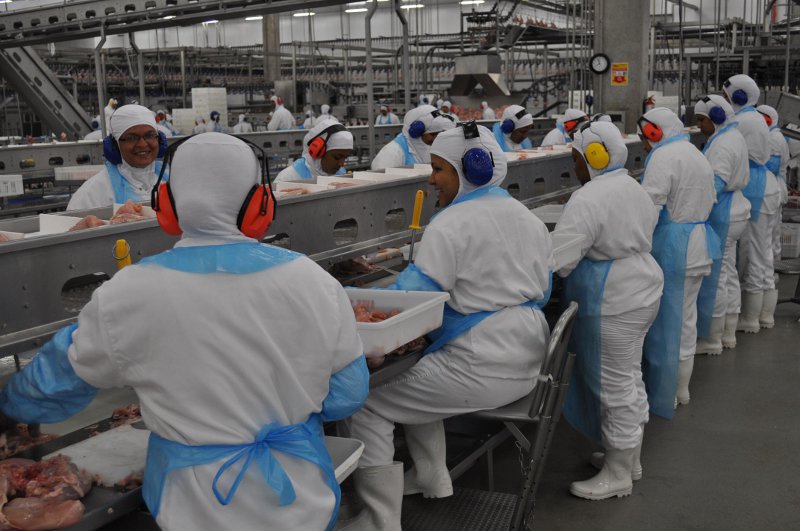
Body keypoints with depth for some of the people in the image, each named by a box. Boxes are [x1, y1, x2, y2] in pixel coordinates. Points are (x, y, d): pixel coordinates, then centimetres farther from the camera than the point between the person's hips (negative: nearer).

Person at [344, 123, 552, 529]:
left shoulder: (451, 224, -15)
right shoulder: (527, 217, 10)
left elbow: (409, 299, -18)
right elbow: (541, 291, 19)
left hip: (481, 369, -9)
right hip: (528, 361, 10)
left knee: (366, 407, -2)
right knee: (411, 377, 30)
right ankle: (432, 478, 33)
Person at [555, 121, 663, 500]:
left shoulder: (588, 199, -21)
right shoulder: (635, 189, 11)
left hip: (613, 304, -10)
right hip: (642, 289, 10)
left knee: (614, 386, 1)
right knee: (629, 378, 20)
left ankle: (618, 476, 14)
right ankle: (630, 458, 35)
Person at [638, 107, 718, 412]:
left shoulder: (663, 157, -15)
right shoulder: (696, 154, 16)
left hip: (672, 249, -10)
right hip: (697, 245, 10)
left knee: (667, 322, 0)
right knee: (685, 319, 17)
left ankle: (665, 397, 10)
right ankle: (681, 389, 28)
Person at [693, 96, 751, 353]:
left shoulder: (722, 144, -19)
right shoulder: (733, 137, 14)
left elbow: (715, 184, -29)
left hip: (721, 217, -11)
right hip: (733, 213, 11)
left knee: (713, 279, -3)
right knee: (728, 275, 16)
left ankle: (711, 340, 5)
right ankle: (728, 335, 26)